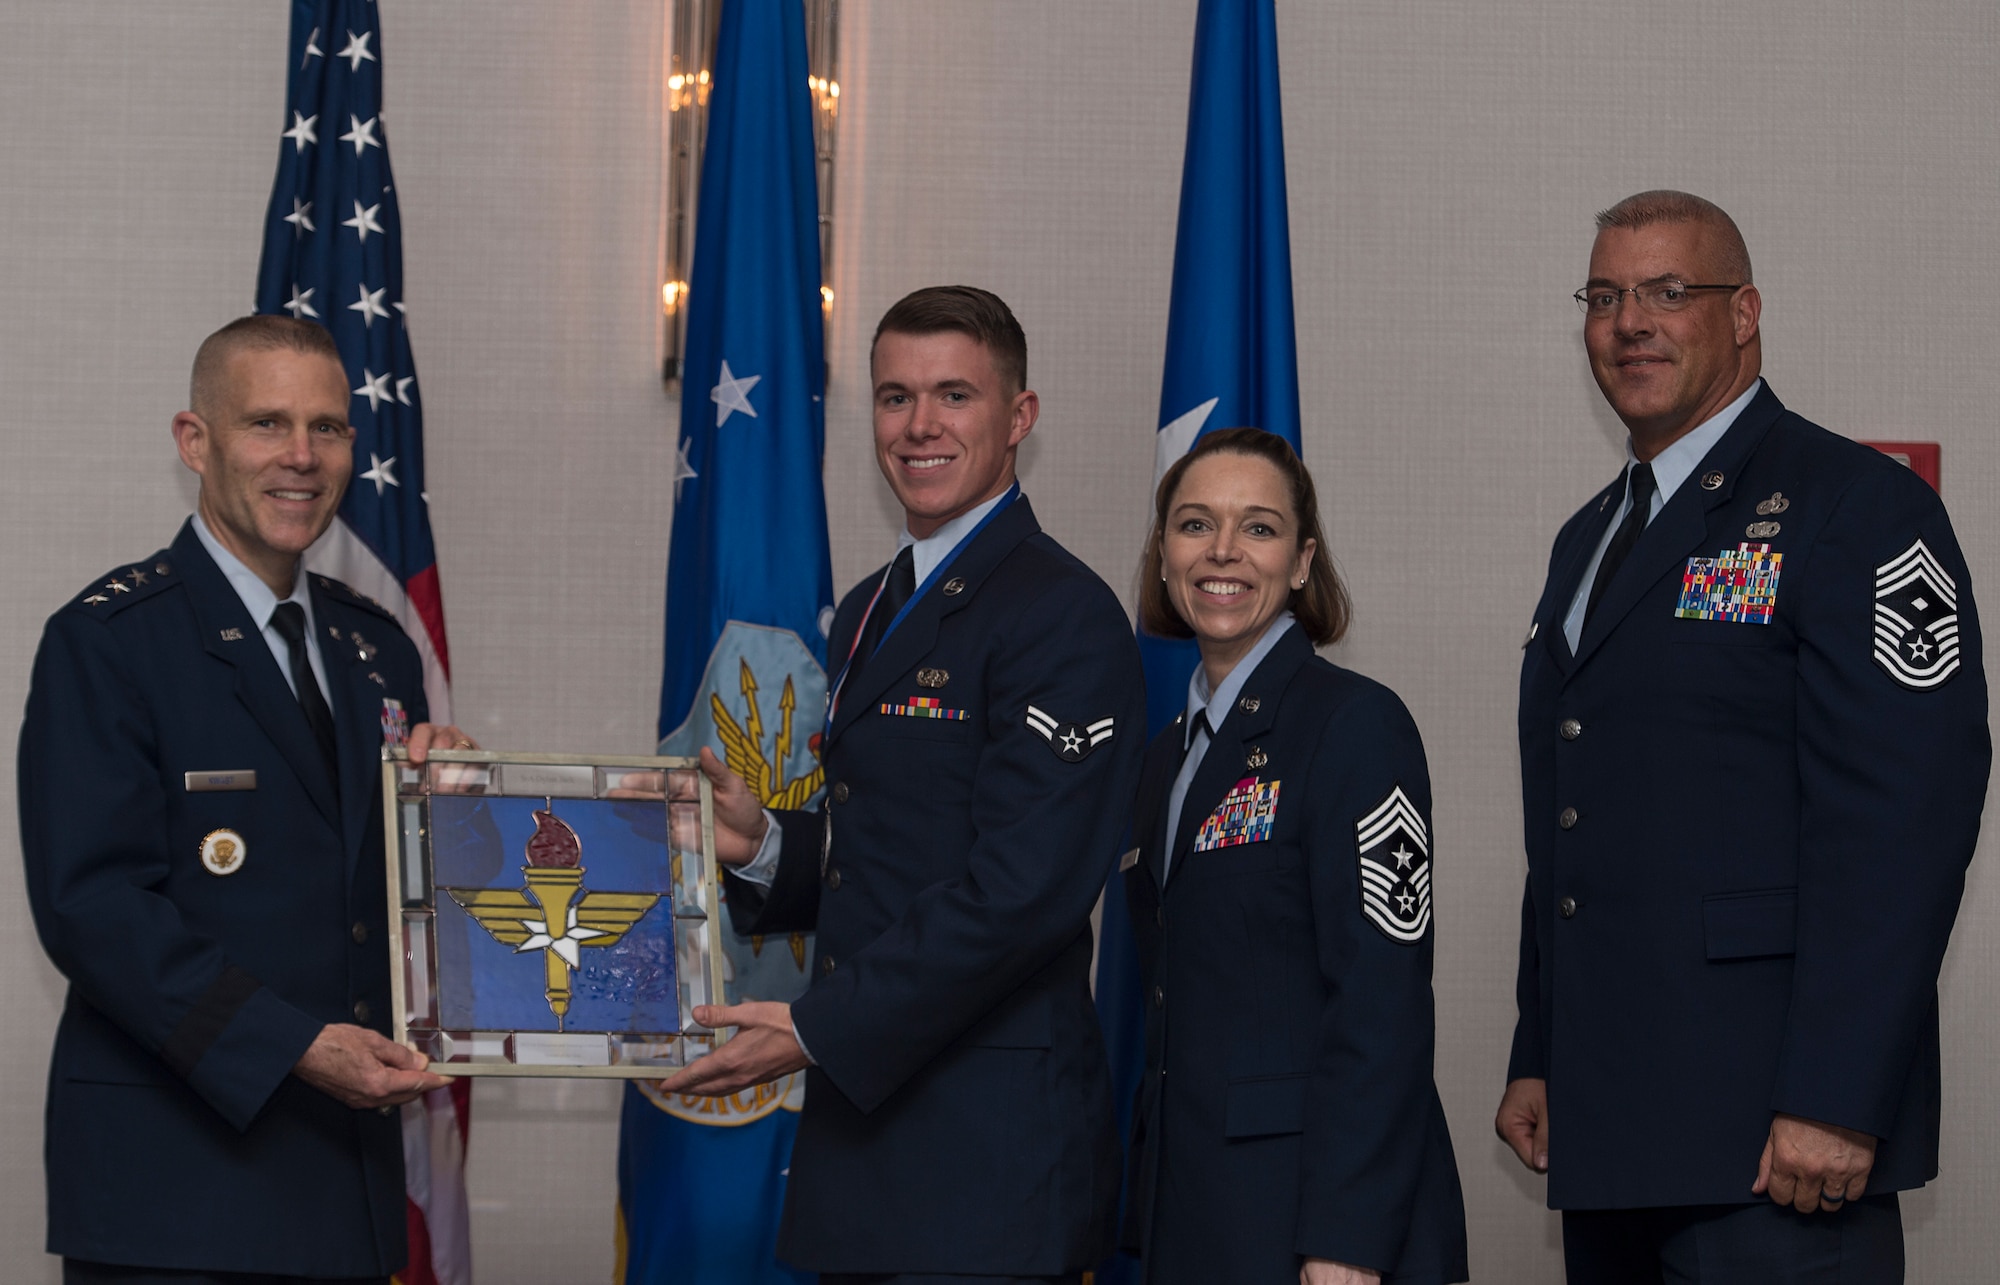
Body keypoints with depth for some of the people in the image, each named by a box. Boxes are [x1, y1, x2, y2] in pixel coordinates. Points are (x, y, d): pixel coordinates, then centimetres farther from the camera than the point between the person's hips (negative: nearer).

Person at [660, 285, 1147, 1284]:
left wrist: (817, 1029, -18)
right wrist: (762, 846, 4)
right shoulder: (867, 612, 19)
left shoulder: (1063, 619, -12)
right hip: (862, 1110, 9)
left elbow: (1020, 890, -20)